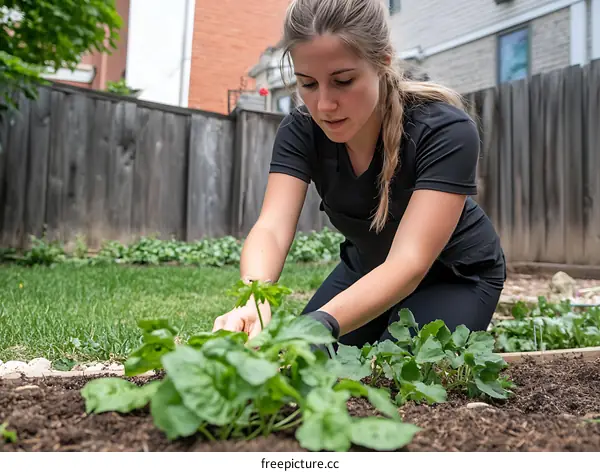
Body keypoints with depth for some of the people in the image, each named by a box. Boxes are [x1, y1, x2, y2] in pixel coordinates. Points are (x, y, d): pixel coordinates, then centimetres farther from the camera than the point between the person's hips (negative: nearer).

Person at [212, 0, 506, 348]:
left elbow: (409, 261, -41)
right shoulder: (301, 130, -20)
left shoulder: (446, 130, -33)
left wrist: (321, 325, -58)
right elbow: (272, 228, -32)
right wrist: (253, 303, -54)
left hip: (456, 275, -3)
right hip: (369, 269, 4)